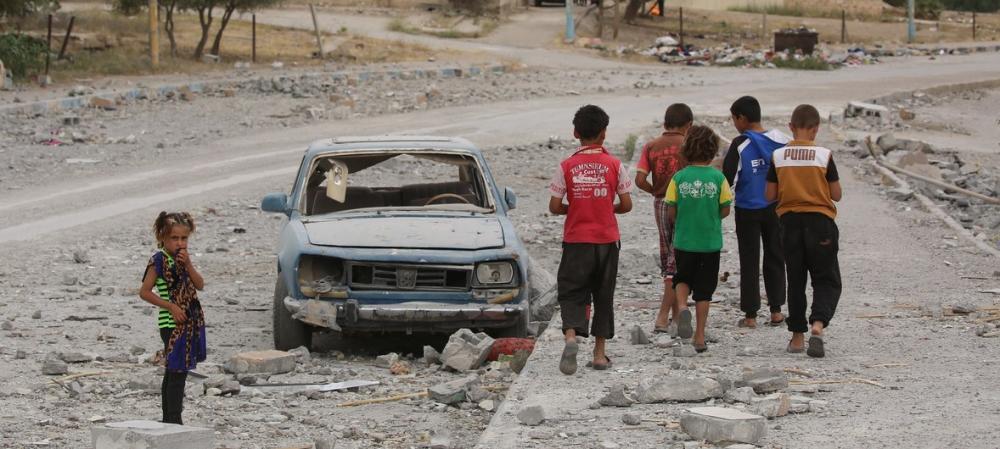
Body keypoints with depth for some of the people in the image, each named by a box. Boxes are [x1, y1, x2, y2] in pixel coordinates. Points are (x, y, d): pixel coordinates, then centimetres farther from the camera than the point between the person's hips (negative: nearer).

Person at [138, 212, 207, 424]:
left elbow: (200, 285, 3)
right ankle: (174, 420, -13)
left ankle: (168, 419, 21)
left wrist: (188, 265, -11)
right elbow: (145, 292, -12)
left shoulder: (182, 258, 11)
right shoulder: (159, 260, -11)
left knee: (172, 373, 14)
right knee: (177, 372, -13)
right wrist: (170, 306, -16)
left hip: (189, 322, 8)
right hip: (172, 324, -8)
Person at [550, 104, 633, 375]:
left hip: (576, 241, -1)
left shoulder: (567, 167, -6)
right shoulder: (614, 165, -5)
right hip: (607, 240, 1)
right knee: (603, 296, 12)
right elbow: (626, 205, -3)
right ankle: (599, 353, 13)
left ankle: (571, 336, -24)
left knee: (571, 293, 3)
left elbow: (554, 207, -6)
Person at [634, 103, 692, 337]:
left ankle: (676, 314, 21)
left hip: (660, 204, 5)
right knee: (677, 261, -2)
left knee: (668, 258, 16)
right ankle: (664, 316, -10)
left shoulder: (651, 147, 2)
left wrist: (656, 191, 10)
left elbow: (640, 180, -6)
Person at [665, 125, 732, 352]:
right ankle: (700, 336, 10)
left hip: (684, 240, 0)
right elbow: (725, 210, -4)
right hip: (710, 241, 0)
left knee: (683, 279, 20)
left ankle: (682, 306, -10)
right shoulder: (717, 177, -8)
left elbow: (671, 212, -5)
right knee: (704, 290, 8)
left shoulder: (679, 177, -7)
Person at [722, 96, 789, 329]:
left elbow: (727, 178, -15)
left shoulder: (740, 145, -13)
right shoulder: (780, 139, -2)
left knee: (749, 262, 5)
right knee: (775, 258, 14)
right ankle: (776, 311, 14)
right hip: (776, 207, 3)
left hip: (748, 210, -3)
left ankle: (750, 315, 6)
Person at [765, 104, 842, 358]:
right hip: (820, 222, -2)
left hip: (790, 221, 2)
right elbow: (836, 194, -3)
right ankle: (818, 324, -20)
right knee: (827, 280, 5)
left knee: (795, 280, 13)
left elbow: (770, 195, 0)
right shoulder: (824, 156, -8)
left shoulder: (778, 156, -3)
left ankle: (797, 337, 15)